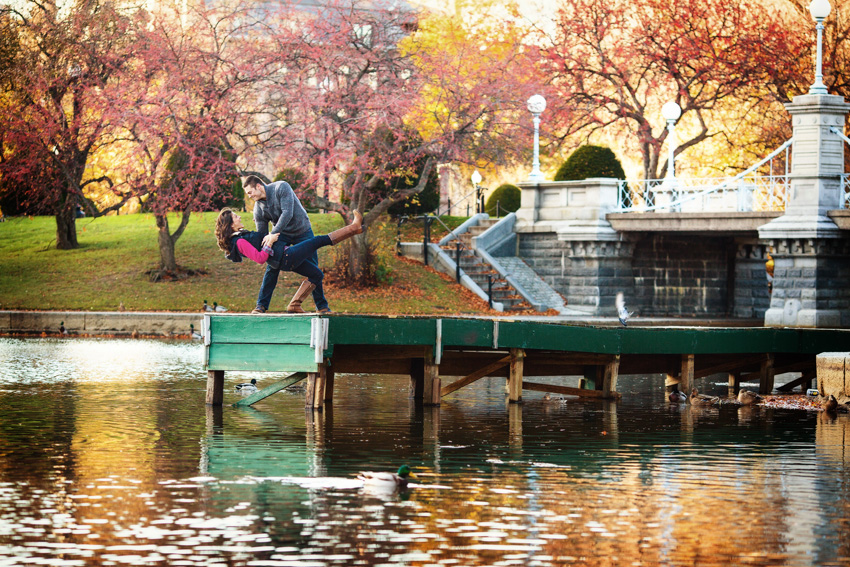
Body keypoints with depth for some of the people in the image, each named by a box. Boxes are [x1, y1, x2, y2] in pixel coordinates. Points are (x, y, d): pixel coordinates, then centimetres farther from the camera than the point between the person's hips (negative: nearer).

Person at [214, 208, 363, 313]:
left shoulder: (240, 237, 11)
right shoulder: (239, 242, -19)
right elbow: (260, 258, -26)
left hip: (285, 260, 11)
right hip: (285, 256, -11)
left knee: (317, 275, 19)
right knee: (319, 240, -4)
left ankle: (294, 305, 15)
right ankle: (354, 228, 9)